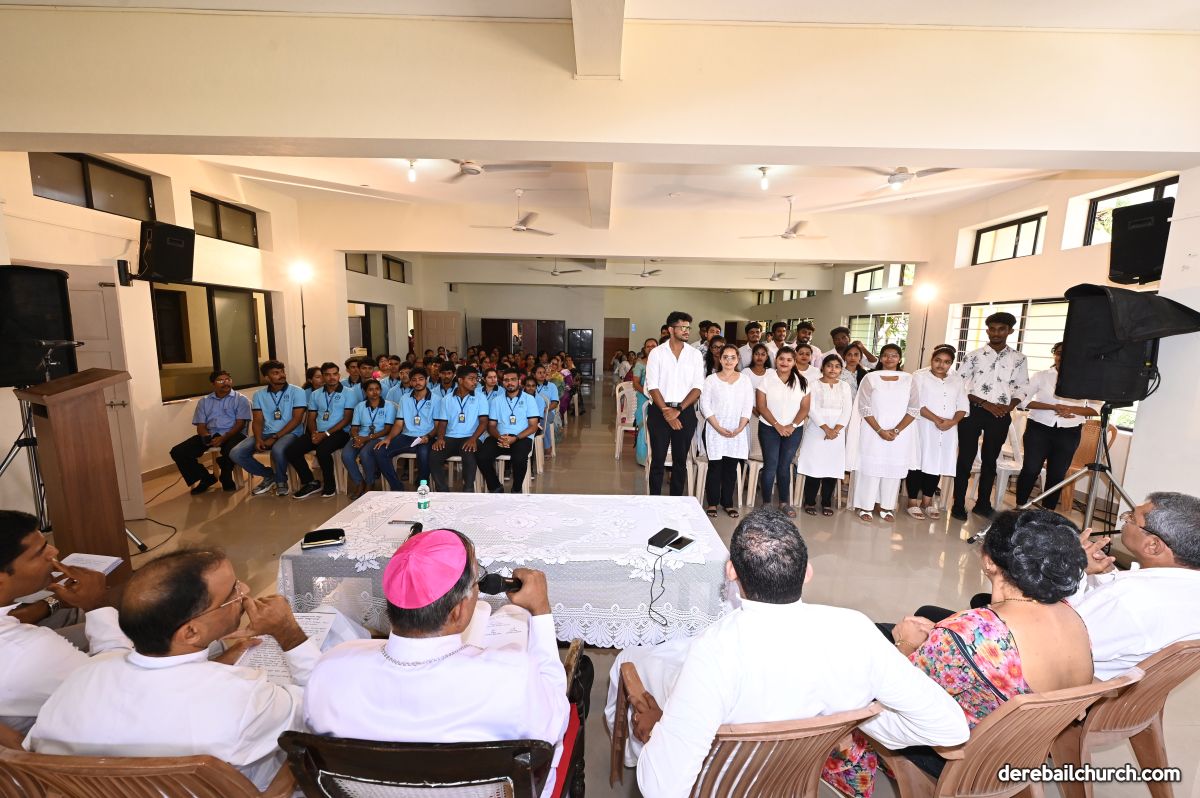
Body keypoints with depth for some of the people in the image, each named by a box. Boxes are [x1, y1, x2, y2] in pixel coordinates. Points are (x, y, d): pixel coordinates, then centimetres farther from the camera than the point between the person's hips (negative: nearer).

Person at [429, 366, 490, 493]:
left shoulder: (480, 398, 6)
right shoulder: (447, 400, 13)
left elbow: (483, 422, -3)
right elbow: (442, 423, 13)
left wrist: (473, 438, -21)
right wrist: (440, 438, -10)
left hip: (470, 438, -2)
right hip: (450, 438, 3)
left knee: (469, 454, -35)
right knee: (433, 456, -25)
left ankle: (468, 491, -20)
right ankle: (443, 491, -11)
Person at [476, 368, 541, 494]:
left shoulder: (529, 399, 7)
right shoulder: (497, 401, 17)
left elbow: (533, 426, 0)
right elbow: (491, 426, 12)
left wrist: (515, 438, -16)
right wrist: (499, 437, -12)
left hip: (522, 438, -3)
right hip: (500, 438, 3)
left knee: (519, 458, -35)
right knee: (481, 456, -25)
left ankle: (517, 489, -7)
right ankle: (495, 487, 0)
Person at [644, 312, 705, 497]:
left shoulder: (695, 354, 5)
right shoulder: (657, 352, -1)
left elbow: (698, 387, -1)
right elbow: (652, 386, -6)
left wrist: (678, 410, -11)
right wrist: (666, 411, -13)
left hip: (685, 412, 2)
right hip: (659, 410, -2)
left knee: (681, 460, 9)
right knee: (658, 459, 3)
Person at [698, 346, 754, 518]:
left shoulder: (745, 380, 8)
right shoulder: (711, 379, 2)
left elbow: (748, 407, 5)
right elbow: (705, 405, -4)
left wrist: (739, 428, -8)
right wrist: (719, 428, -11)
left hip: (737, 432, 2)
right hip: (715, 430, -2)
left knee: (731, 468, 5)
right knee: (715, 467, -1)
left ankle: (728, 503, 16)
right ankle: (712, 503, 11)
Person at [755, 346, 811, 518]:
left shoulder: (801, 381, 4)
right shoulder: (766, 378, -3)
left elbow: (805, 407, 1)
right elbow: (761, 406, -7)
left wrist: (792, 426, -11)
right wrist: (777, 425, -12)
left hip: (794, 430, 2)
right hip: (769, 428, -2)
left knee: (785, 466, 6)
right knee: (770, 466, -2)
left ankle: (784, 502, 18)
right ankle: (766, 503, 9)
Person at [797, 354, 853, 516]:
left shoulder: (845, 387, 11)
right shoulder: (814, 384, 2)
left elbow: (847, 411, 2)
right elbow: (811, 410, -8)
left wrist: (836, 429, -12)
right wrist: (826, 428, -16)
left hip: (837, 433, 3)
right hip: (816, 431, -3)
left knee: (833, 467, 4)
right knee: (814, 467, -3)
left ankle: (827, 503, 16)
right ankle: (809, 502, 9)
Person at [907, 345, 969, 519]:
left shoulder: (957, 382, 15)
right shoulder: (919, 376, -1)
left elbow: (963, 407, 9)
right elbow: (915, 403, -12)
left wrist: (952, 421, -11)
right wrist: (936, 419, -18)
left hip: (947, 432, 5)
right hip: (923, 428, -5)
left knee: (937, 465, 8)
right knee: (917, 464, -3)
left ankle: (927, 501, 21)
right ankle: (913, 502, 6)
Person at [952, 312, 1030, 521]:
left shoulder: (1018, 359, 7)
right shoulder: (974, 356, 0)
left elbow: (1022, 389, 10)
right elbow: (959, 386, -5)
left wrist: (1009, 406, -9)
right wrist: (986, 404, -12)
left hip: (1000, 416, 3)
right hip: (972, 412, -2)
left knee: (990, 460, 12)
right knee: (966, 458, 0)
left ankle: (983, 503, 24)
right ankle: (959, 504, 7)